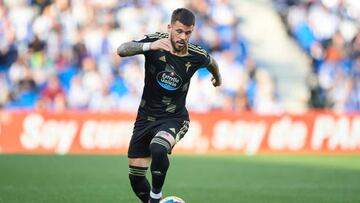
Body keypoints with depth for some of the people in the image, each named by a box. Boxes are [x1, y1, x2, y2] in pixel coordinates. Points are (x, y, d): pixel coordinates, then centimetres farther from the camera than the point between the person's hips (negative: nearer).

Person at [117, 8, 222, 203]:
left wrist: (217, 77, 33)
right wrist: (149, 46, -49)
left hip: (174, 119, -2)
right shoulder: (155, 41, -15)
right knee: (135, 178, 3)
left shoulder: (196, 56, -12)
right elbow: (121, 50, -31)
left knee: (158, 148, -35)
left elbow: (211, 62, 13)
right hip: (146, 117, 2)